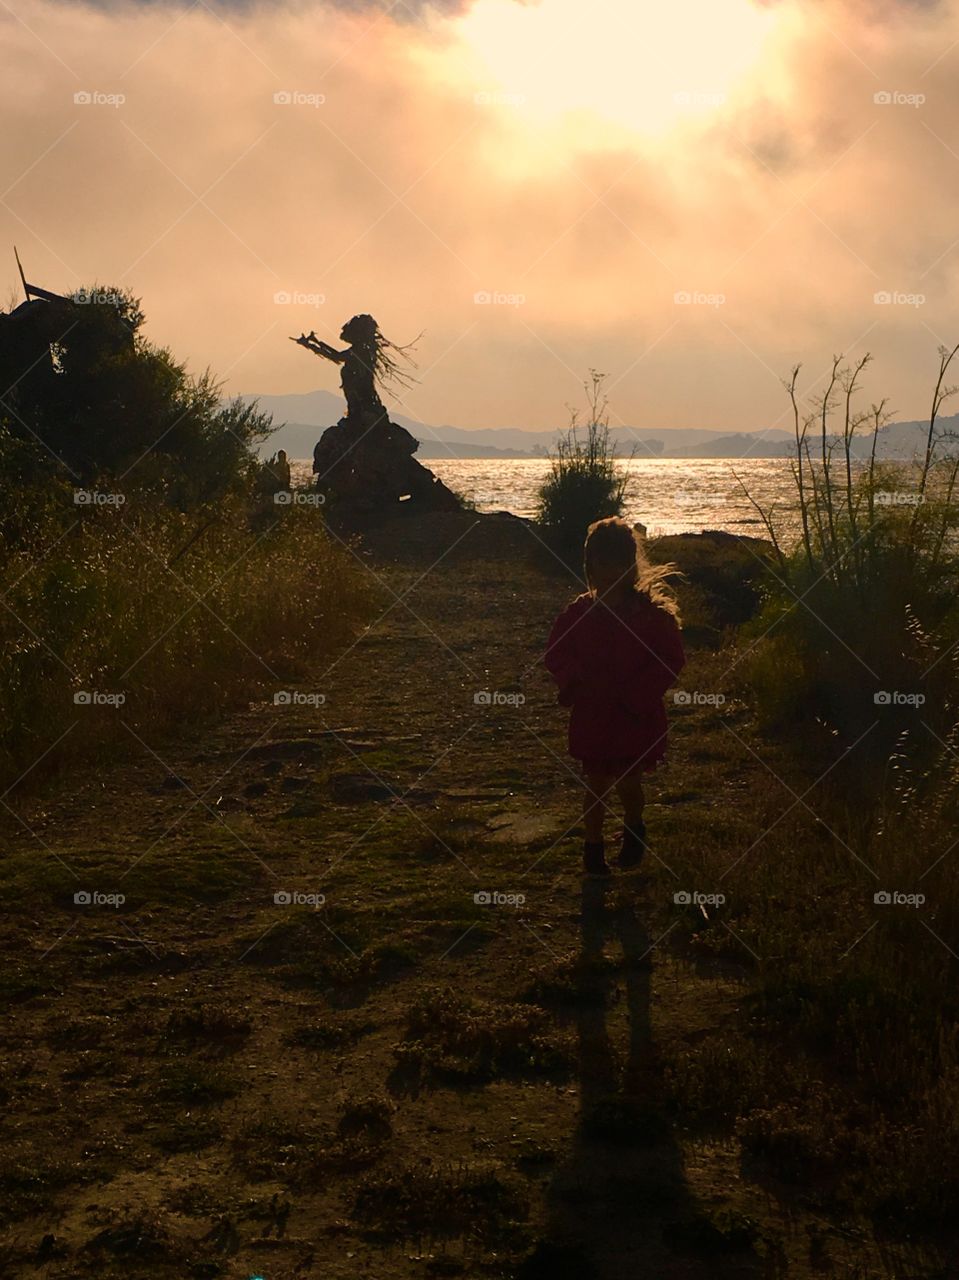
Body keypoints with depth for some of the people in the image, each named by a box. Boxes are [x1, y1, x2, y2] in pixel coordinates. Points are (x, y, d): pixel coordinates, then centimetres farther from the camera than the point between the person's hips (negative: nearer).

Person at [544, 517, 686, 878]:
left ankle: (634, 831, 37)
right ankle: (593, 846, 26)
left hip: (637, 716, -1)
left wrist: (635, 693, -17)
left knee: (628, 783, 7)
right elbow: (556, 656, 5)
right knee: (596, 785, 8)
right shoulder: (578, 613, -3)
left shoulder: (651, 614, -10)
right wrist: (578, 681, -14)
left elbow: (671, 660, -8)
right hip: (591, 716, 2)